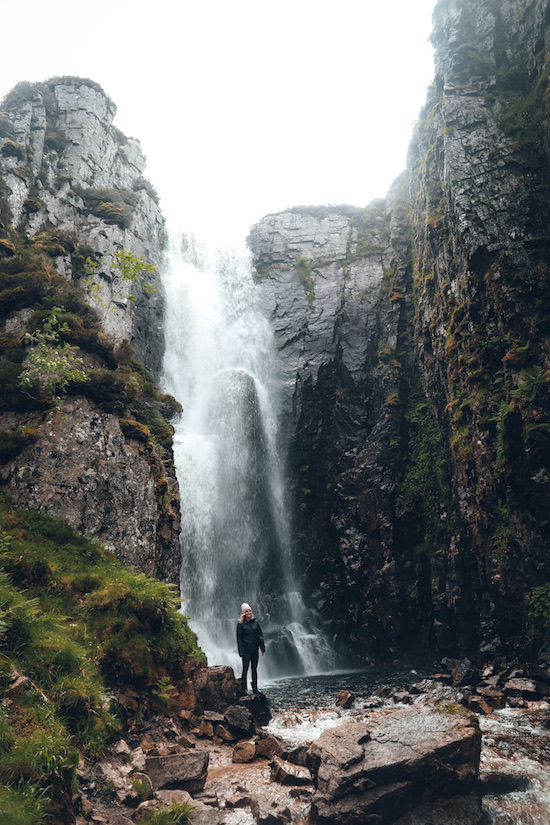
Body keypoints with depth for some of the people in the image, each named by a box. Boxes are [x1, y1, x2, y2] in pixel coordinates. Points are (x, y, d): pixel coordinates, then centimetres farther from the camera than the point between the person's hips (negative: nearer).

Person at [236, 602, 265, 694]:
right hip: (246, 650, -4)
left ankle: (255, 689, 18)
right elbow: (239, 639, -6)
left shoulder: (255, 622, 4)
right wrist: (241, 652, -10)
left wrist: (263, 648, 4)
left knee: (254, 670, 10)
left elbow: (260, 635, 8)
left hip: (255, 650, 4)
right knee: (245, 670, -1)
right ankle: (243, 689, 7)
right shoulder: (240, 624, -6)